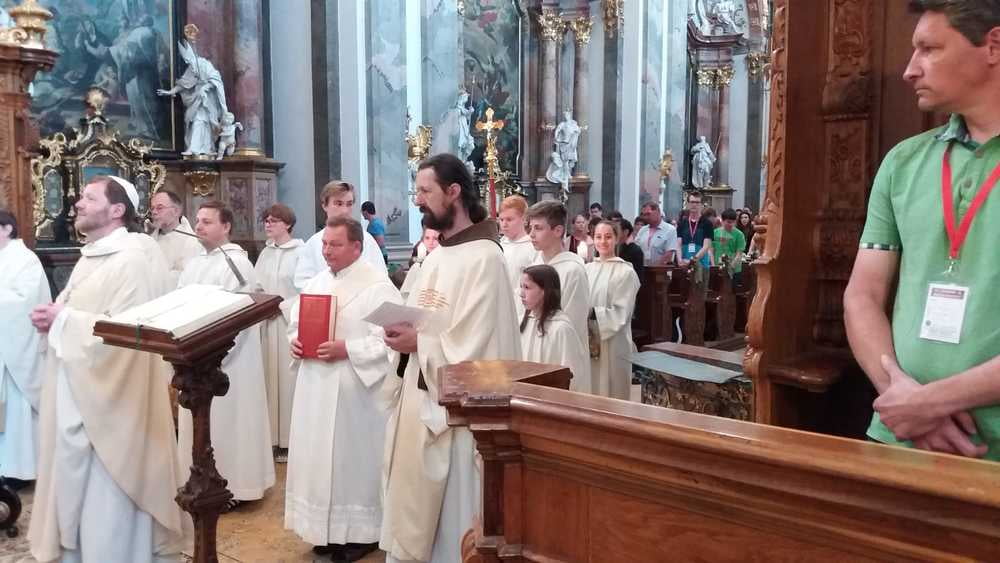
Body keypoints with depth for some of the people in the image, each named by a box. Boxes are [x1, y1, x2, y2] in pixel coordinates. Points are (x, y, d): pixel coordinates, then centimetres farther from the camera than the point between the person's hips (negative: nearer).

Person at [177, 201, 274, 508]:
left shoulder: (236, 263, -14)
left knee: (225, 421, 2)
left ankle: (230, 487, 14)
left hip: (226, 360, -8)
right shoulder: (195, 263, 11)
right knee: (200, 423, 15)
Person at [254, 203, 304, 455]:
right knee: (270, 377, 8)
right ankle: (273, 436, 16)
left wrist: (283, 305, -12)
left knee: (289, 378, -2)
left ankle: (290, 438, 6)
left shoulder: (301, 252, -9)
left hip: (292, 322, -6)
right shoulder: (265, 253, 12)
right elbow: (257, 288, 14)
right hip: (267, 323, 6)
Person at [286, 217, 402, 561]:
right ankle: (327, 529, 28)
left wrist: (347, 350, -22)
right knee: (319, 458, 13)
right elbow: (297, 322, 19)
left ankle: (360, 532, 19)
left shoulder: (378, 287, -11)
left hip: (355, 391, -7)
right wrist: (295, 341, -2)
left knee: (353, 458, 3)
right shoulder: (316, 283, 12)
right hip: (316, 387, 7)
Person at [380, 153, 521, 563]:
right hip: (420, 397, 9)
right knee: (414, 512, 18)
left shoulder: (483, 258, -17)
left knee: (448, 524, 6)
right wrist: (404, 331, -4)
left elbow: (472, 349, -21)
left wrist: (417, 343, -15)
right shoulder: (436, 255, 11)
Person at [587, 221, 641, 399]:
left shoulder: (626, 272, -8)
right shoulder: (588, 269, 8)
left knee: (610, 394, 3)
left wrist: (592, 313, -18)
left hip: (612, 343, -5)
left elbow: (621, 313, -12)